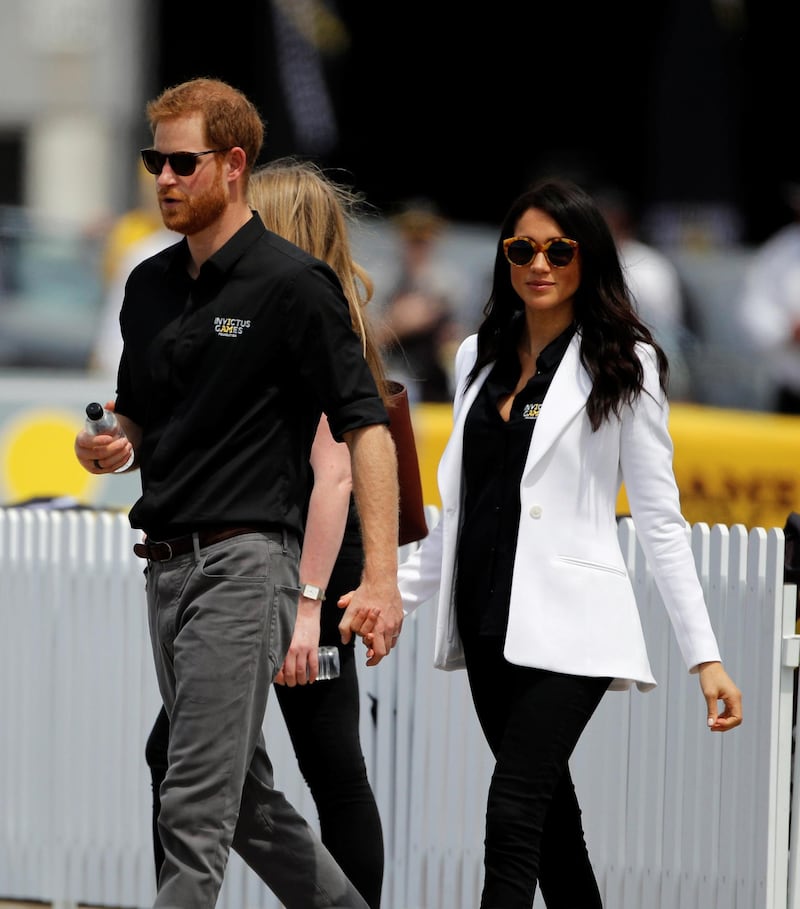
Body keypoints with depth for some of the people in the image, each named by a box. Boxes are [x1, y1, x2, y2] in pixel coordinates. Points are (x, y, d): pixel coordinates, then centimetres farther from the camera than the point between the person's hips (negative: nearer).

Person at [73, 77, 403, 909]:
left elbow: (364, 426, -12)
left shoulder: (291, 283, -10)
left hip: (244, 559, -8)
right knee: (242, 796, 15)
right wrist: (108, 447, 0)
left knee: (196, 808, -11)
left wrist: (381, 575, -20)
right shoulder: (149, 286, 13)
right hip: (166, 561, 8)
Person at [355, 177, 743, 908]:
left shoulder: (622, 366, -3)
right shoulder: (479, 356, 12)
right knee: (551, 817, 12)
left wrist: (705, 655, -8)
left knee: (513, 814, -17)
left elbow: (659, 518, -4)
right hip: (487, 621, 6)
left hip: (565, 627, -6)